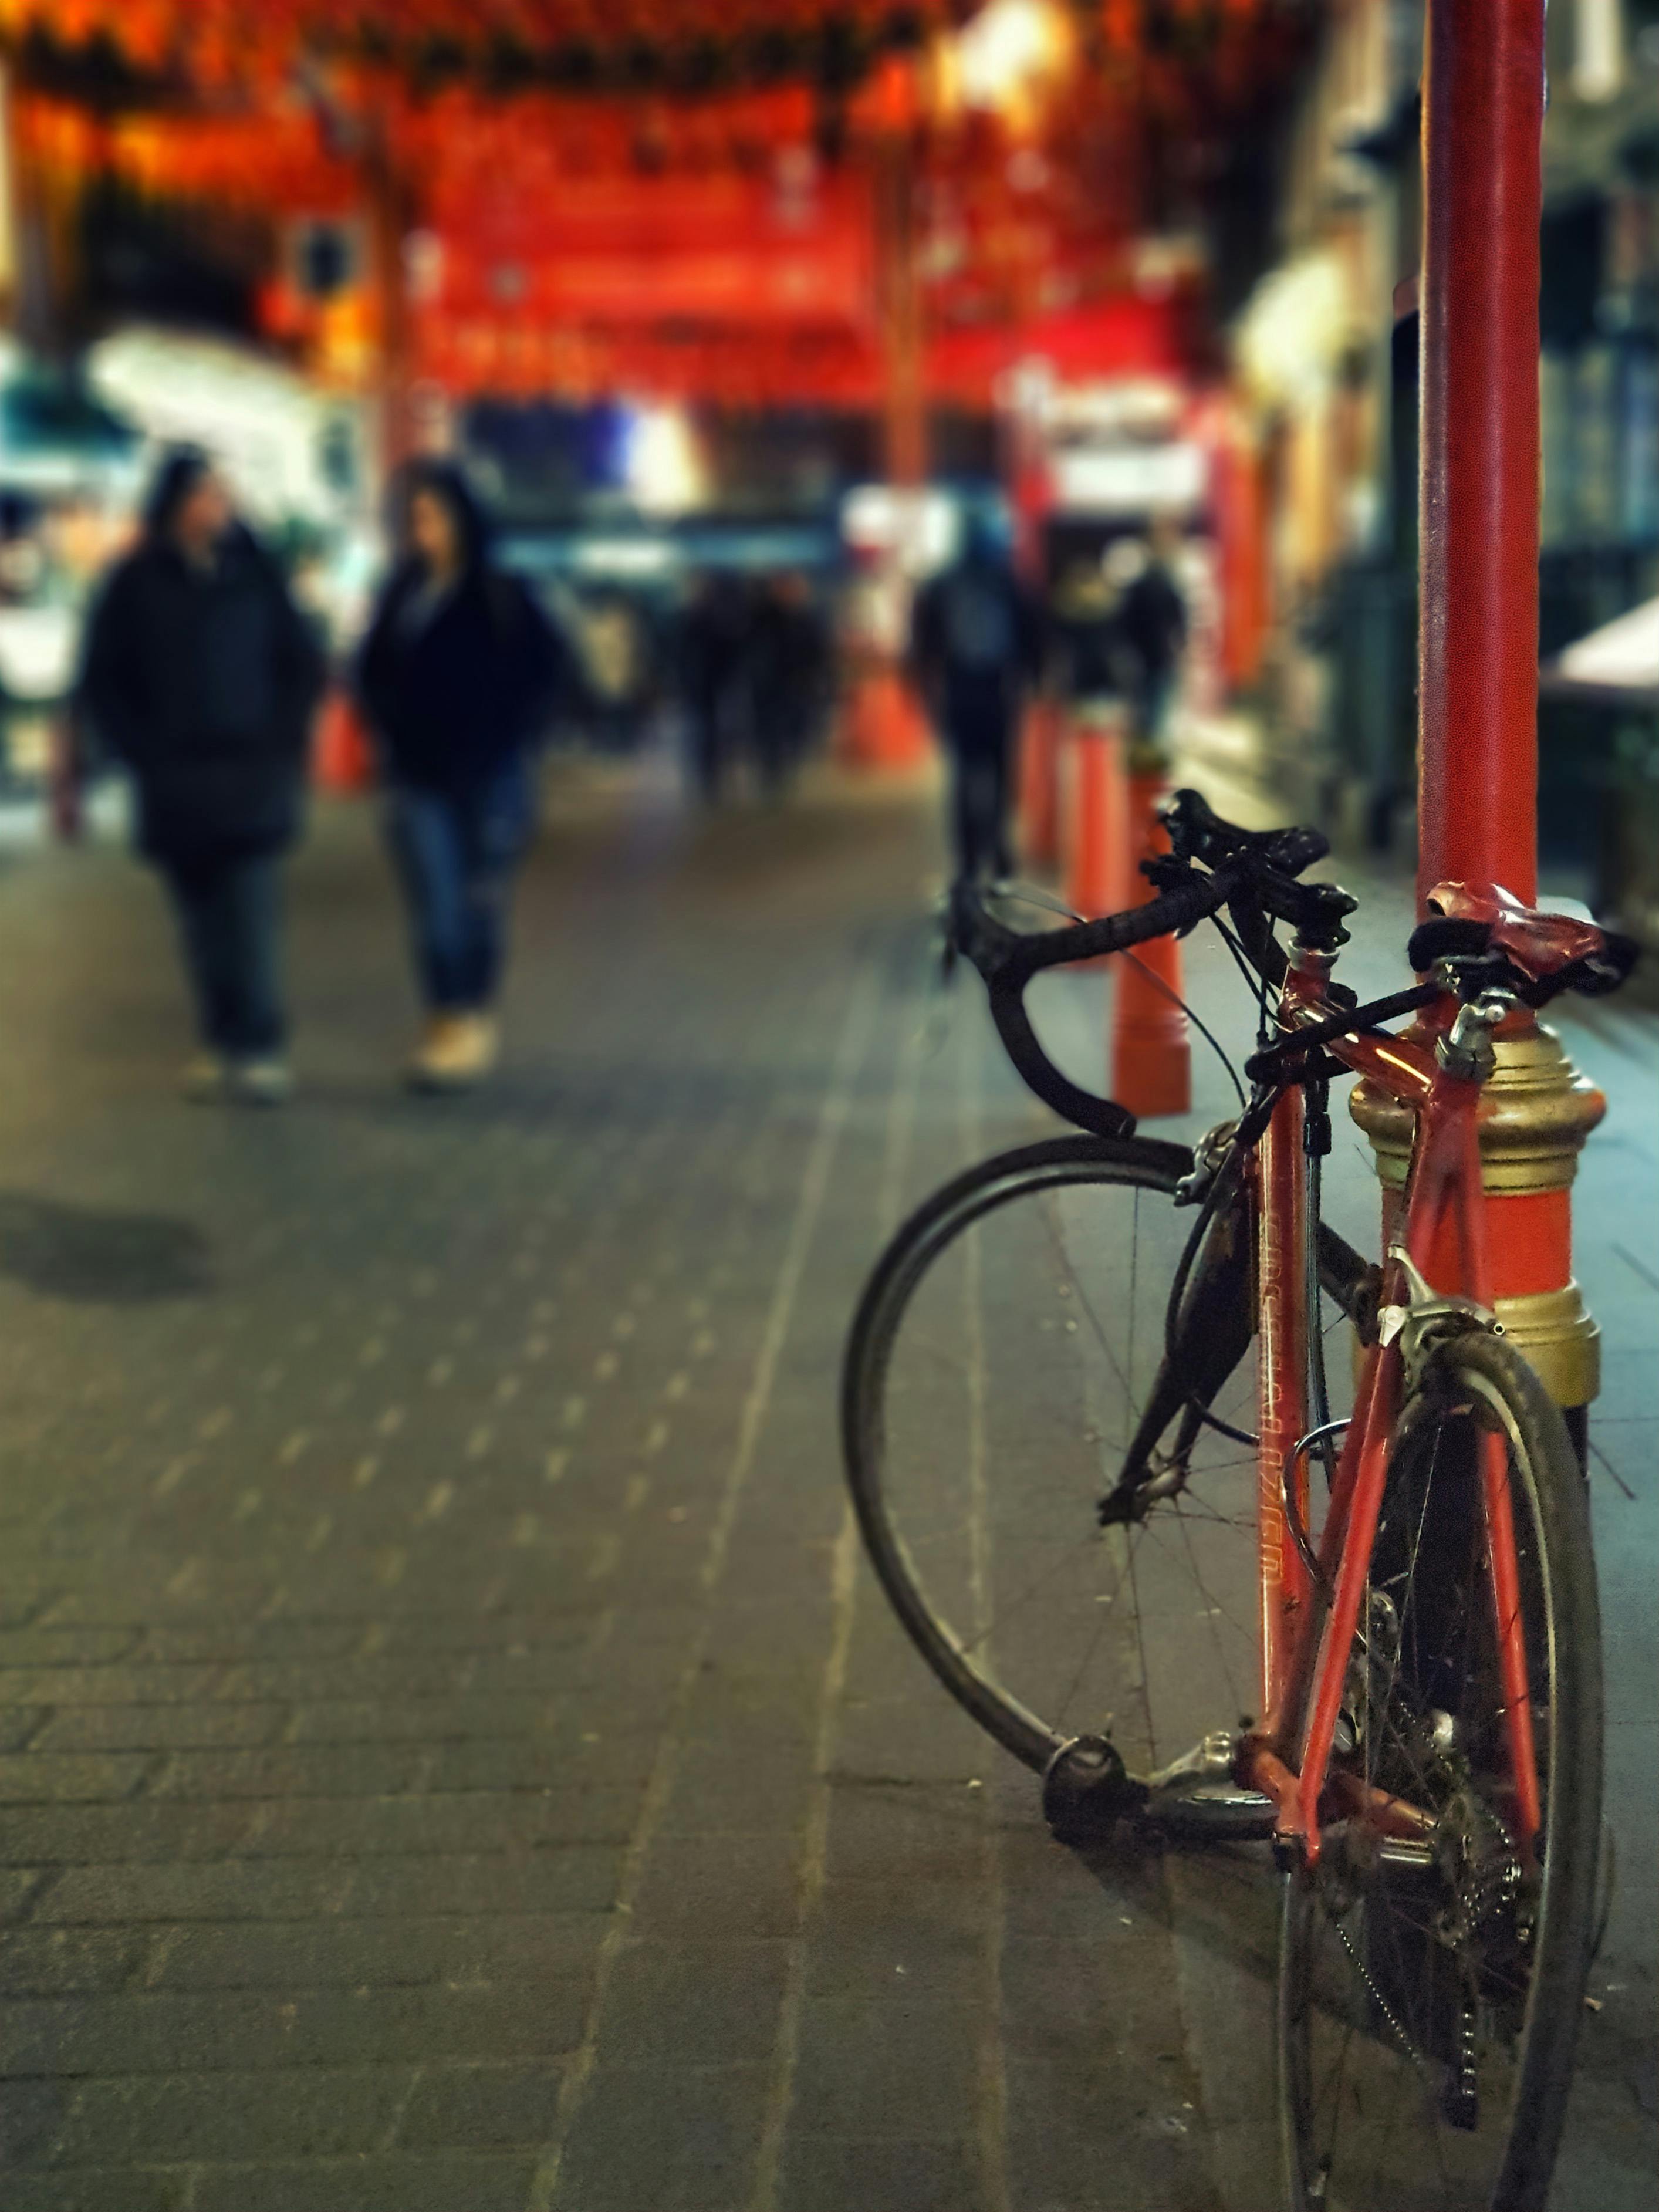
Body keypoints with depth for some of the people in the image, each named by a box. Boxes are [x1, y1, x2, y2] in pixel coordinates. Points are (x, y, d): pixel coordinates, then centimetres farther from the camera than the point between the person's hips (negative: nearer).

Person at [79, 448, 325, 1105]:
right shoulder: (136, 584, 2)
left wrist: (284, 742, 1)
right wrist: (144, 754, -1)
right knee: (203, 920, 4)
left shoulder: (254, 571, 4)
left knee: (252, 915, -8)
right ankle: (222, 1042, 12)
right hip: (178, 786, 0)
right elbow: (101, 684, 6)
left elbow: (303, 663, 10)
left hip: (252, 778, 0)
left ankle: (259, 1047, -7)